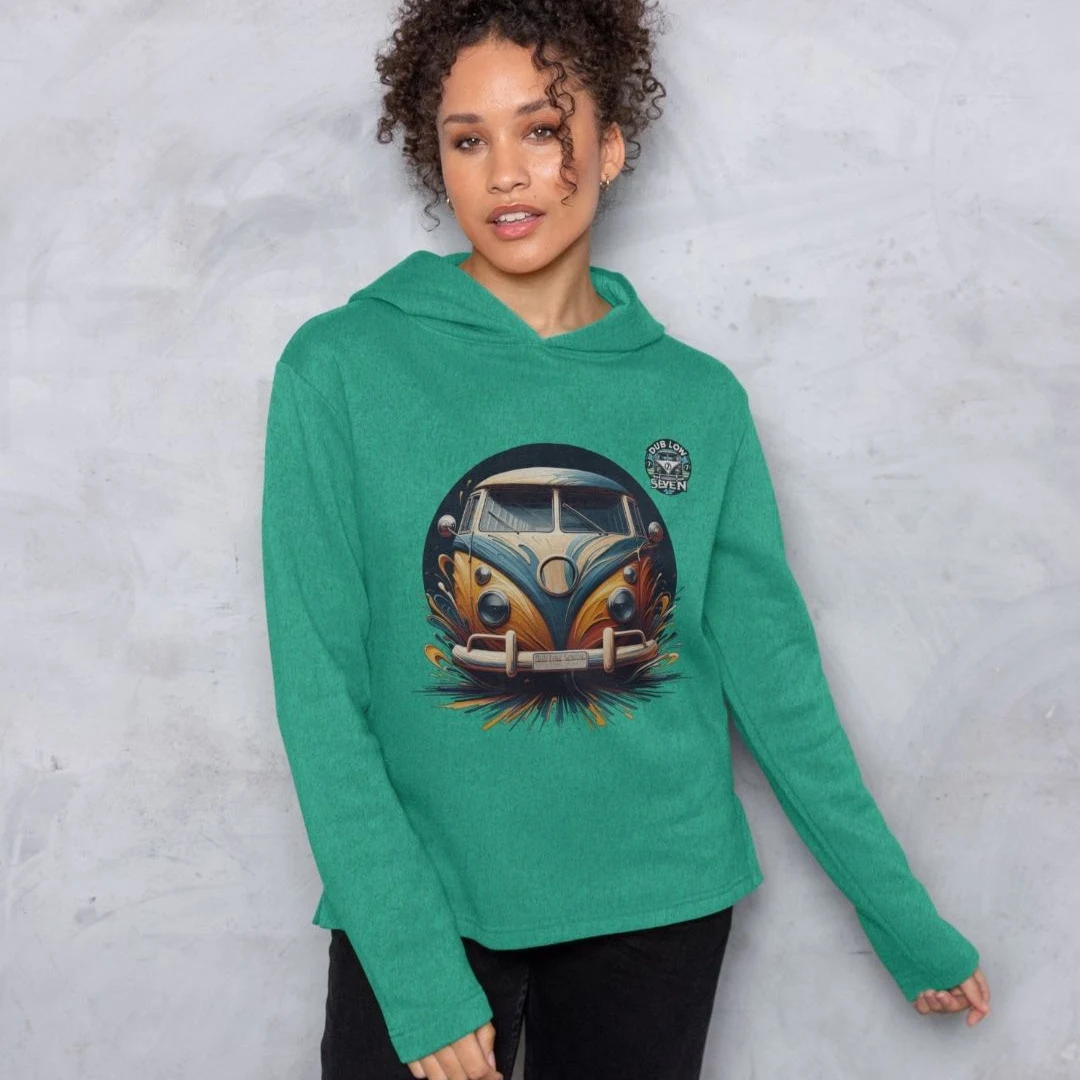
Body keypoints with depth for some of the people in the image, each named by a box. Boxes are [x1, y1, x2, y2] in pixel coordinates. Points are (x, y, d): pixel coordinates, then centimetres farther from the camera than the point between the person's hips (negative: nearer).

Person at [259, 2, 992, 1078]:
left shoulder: (699, 398, 0)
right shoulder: (341, 369, -8)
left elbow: (774, 678, 5)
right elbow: (319, 690, -11)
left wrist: (903, 921, 8)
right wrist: (412, 966, -17)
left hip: (660, 909, 3)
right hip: (419, 902, -2)